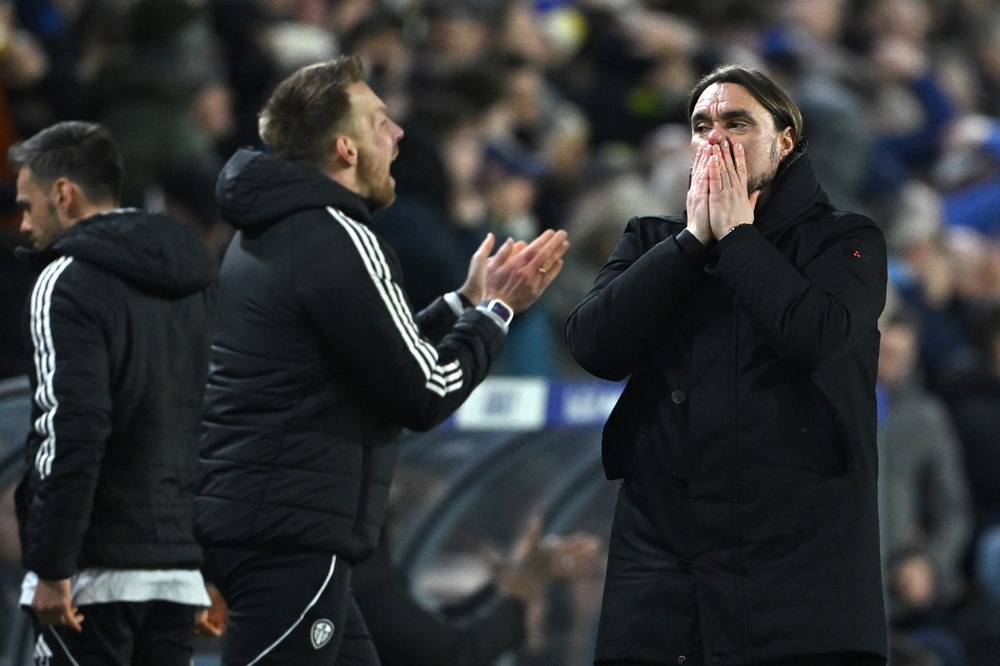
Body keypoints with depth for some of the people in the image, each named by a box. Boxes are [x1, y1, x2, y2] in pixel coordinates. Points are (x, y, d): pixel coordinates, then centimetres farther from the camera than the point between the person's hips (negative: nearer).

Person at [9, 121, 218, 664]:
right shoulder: (196, 280, 15)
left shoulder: (69, 283, -9)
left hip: (95, 572, -7)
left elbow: (74, 433, -19)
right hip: (181, 567, 7)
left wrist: (51, 568, -16)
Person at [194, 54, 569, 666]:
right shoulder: (339, 242, -14)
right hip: (291, 539, -10)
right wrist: (494, 310, 2)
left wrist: (464, 304, 18)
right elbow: (425, 394, -12)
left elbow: (379, 354, 23)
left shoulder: (265, 236, 16)